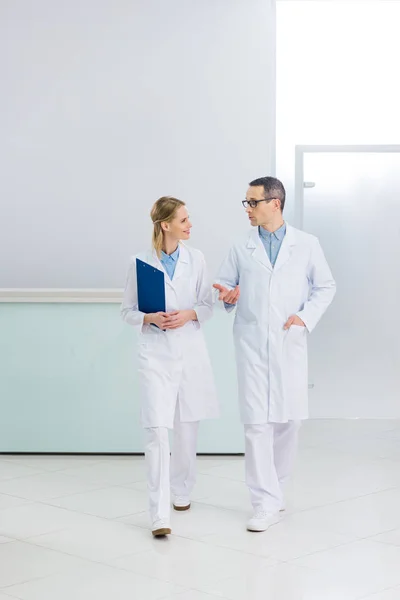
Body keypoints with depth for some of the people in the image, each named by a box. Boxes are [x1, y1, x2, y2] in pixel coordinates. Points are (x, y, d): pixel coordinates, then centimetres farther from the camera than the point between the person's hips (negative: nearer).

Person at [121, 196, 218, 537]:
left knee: (188, 428, 13)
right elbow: (127, 311, 5)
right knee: (157, 429, -11)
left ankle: (182, 490, 37)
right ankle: (160, 514, -10)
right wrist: (150, 318, -14)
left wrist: (189, 314, -13)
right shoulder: (140, 262, -2)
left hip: (191, 351, 3)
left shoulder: (196, 259, 3)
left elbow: (208, 305, 7)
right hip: (156, 353, -2)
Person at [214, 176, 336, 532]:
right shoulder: (241, 249, 8)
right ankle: (267, 503, -2)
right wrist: (229, 296, -9)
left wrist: (306, 317, -7)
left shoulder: (307, 245, 5)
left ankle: (275, 488, 26)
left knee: (289, 420, 7)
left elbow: (325, 287, 8)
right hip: (253, 344, 0)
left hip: (290, 344, 0)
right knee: (257, 422, -6)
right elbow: (226, 286, 14)